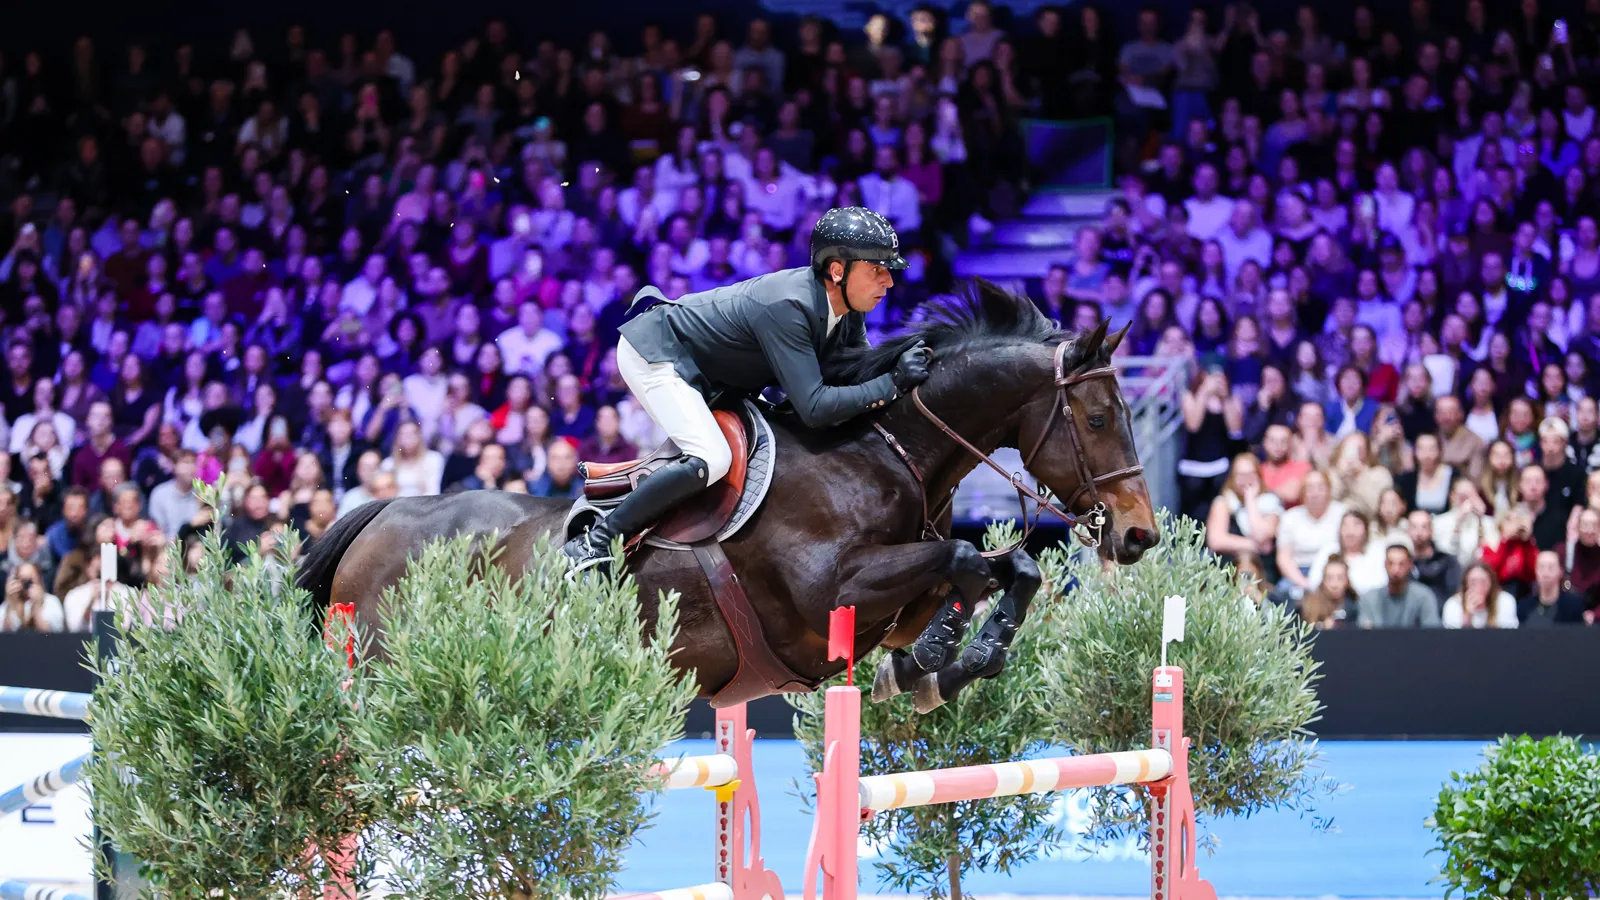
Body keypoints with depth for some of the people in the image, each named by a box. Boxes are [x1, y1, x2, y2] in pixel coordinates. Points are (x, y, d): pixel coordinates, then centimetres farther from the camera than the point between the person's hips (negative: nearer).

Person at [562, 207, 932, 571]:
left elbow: (861, 371, 2)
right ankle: (596, 543, -17)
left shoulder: (847, 310, -9)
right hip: (653, 353, -10)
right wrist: (893, 384, -36)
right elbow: (814, 407, -38)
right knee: (711, 460, -26)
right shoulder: (787, 307, -35)